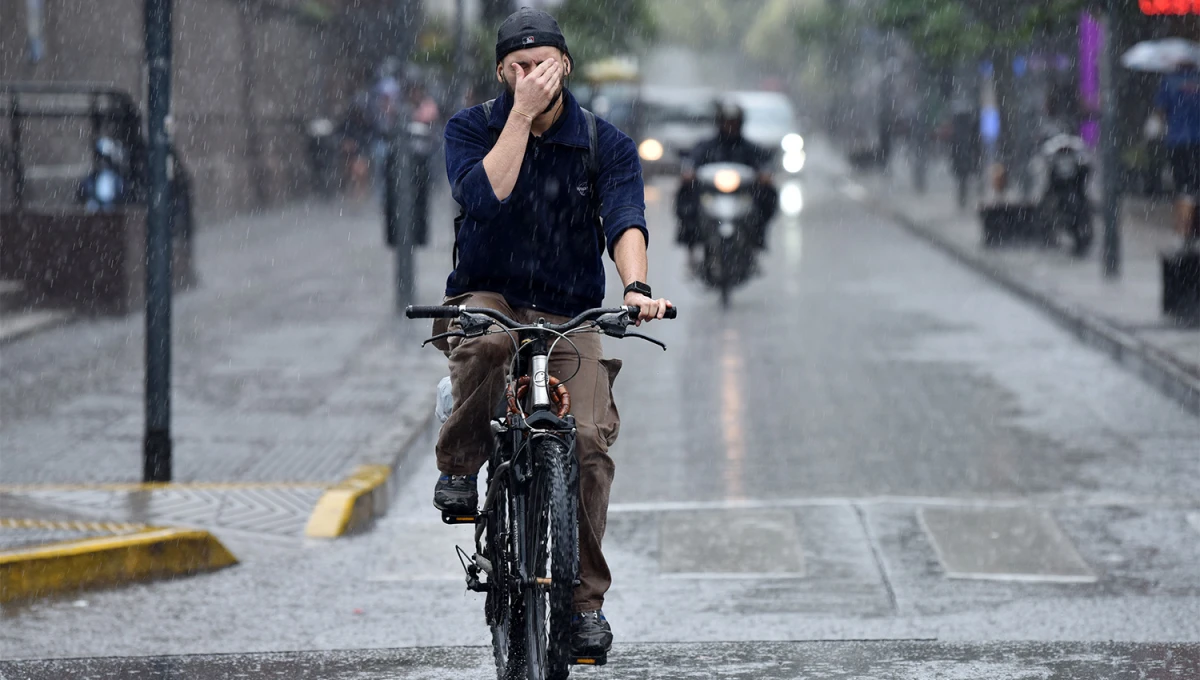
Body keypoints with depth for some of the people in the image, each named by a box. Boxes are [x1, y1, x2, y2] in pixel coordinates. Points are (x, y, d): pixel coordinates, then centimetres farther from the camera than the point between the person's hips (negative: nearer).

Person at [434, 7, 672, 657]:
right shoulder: (471, 129, -1)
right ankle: (459, 468, -13)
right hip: (488, 297, -1)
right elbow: (484, 197, -21)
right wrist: (522, 115, -21)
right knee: (488, 345, -39)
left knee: (590, 439, -20)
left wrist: (635, 285, -36)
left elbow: (625, 219, -16)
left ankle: (587, 598, -5)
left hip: (569, 316, 1)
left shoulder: (606, 144, 0)